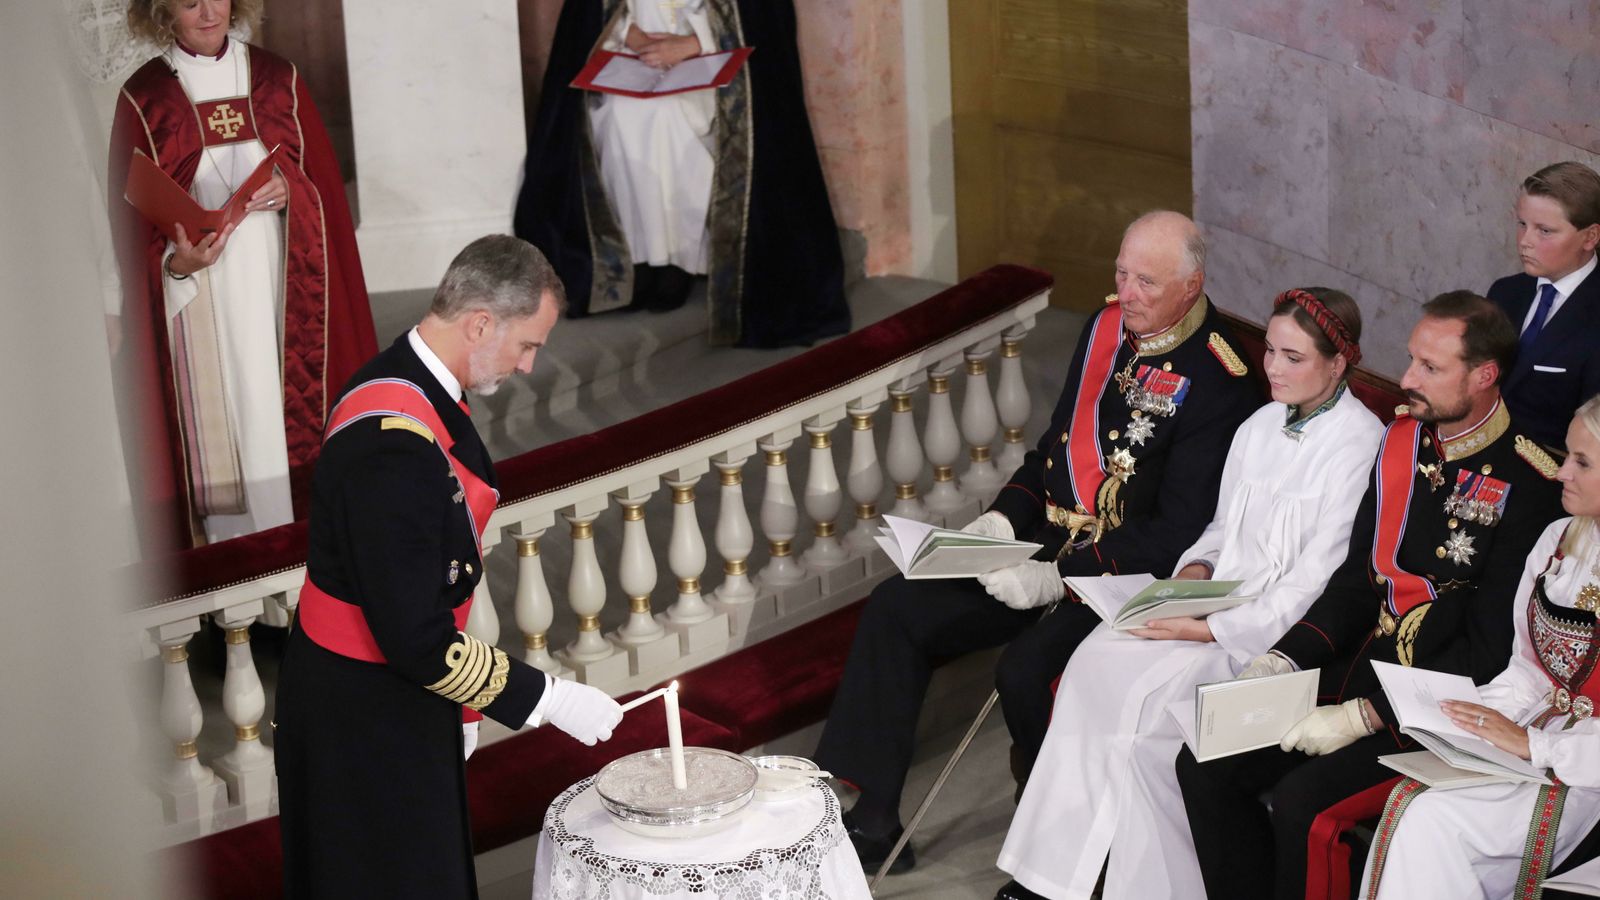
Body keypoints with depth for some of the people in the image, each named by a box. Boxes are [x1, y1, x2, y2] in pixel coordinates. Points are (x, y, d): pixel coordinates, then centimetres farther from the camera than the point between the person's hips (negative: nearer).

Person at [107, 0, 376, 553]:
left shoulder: (277, 79, 7)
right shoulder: (142, 99, 0)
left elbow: (325, 178, 10)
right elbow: (130, 217, -1)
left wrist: (291, 190, -12)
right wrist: (175, 262, -19)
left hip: (281, 284, 2)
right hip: (197, 294, -2)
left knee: (292, 405, 4)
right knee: (218, 420, -2)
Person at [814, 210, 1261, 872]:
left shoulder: (1218, 384, -17)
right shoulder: (1108, 327, 8)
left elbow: (1176, 533, -20)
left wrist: (1058, 576, -23)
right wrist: (1002, 518, 3)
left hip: (1128, 577, -8)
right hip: (1046, 543, 8)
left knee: (1026, 670, -31)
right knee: (896, 609, -3)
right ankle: (874, 818, 2)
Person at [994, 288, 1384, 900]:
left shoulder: (1359, 444, -11)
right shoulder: (1262, 425, 14)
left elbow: (1317, 581, -16)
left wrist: (1209, 629, -20)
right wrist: (1196, 568, 1)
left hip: (1283, 632, -7)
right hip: (1221, 598, 7)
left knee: (1149, 695, -26)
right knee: (1095, 660, -15)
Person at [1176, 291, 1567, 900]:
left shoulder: (1527, 485, -17)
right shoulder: (1403, 443, 7)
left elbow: (1491, 650, -18)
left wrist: (1363, 716, -19)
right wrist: (1281, 662, -1)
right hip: (1362, 668, 8)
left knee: (1301, 804, -25)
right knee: (1205, 765, -4)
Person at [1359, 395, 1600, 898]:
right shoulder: (1558, 541, 10)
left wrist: (1532, 744, -19)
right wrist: (1479, 718, -3)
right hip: (1527, 746, 6)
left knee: (1431, 821, -24)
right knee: (1408, 802, -21)